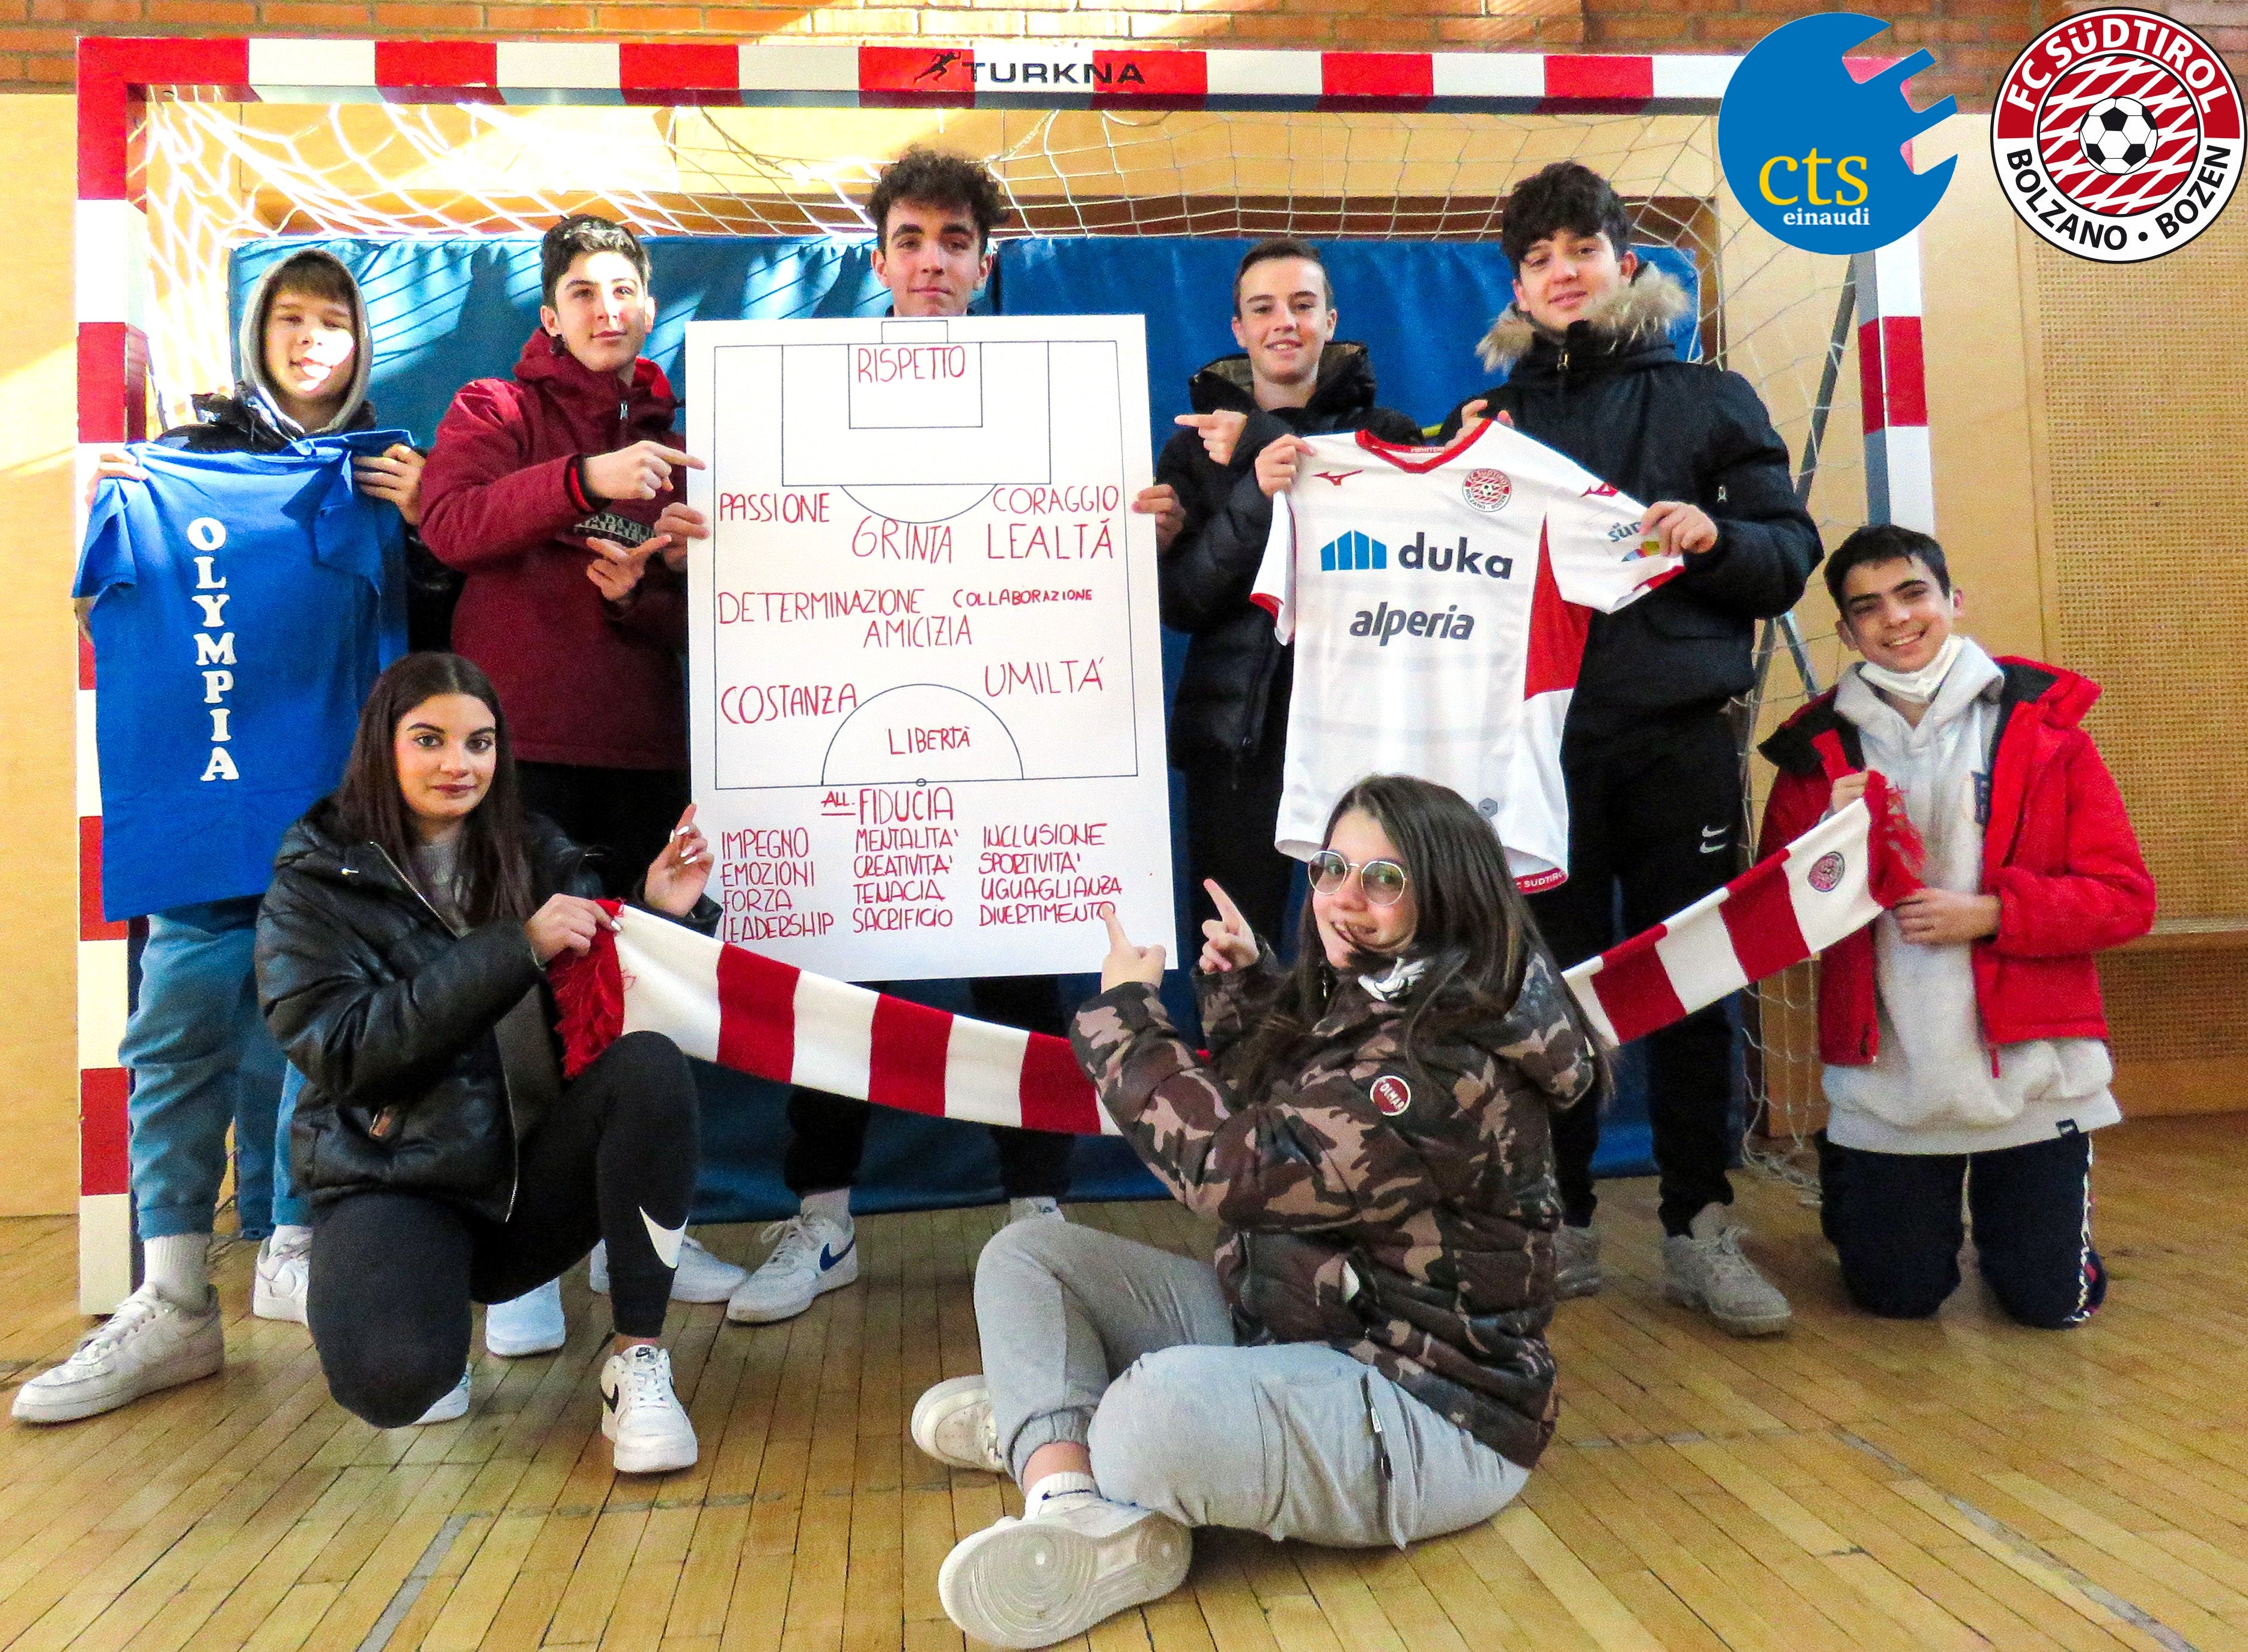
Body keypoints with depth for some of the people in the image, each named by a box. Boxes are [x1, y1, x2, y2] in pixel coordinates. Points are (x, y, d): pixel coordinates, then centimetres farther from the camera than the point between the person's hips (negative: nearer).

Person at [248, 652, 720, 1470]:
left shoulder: (537, 855, 6)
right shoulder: (313, 885, -1)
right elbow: (342, 1049, -16)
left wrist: (664, 914, -18)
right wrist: (514, 947, -24)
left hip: (535, 1172, 2)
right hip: (395, 1180, -2)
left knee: (650, 1065, -27)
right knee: (392, 1378, -31)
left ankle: (638, 1360, -19)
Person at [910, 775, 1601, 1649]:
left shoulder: (1452, 1068, -23)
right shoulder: (1358, 1007, 6)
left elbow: (1237, 1172, -28)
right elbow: (1265, 1125, 24)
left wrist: (1125, 1016, -15)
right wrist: (1245, 990, 10)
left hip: (1420, 1407, -10)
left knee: (1159, 1412, -39)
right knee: (1024, 1255, 4)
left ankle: (1046, 1436, -6)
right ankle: (1077, 1510, -17)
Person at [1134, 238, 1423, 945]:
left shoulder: (1387, 434, 8)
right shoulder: (1196, 444, 12)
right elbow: (1180, 602, -1)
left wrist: (1259, 443, -10)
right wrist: (1253, 495, -18)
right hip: (1236, 730, 1)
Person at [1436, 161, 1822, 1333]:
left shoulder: (1707, 401, 11)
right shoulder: (1494, 417, 14)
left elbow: (1792, 556, 6)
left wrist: (1717, 537, -13)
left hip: (1680, 740, -1)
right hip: (1539, 740, 1)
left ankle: (1699, 1231, 15)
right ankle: (1564, 1224, 18)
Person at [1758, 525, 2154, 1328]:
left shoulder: (2042, 722, -2)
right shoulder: (1816, 750, 1)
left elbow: (2126, 897, -5)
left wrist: (1991, 913, -19)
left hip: (2030, 1075, 0)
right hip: (1885, 1084, 1)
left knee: (2051, 1300, 8)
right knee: (1896, 1297, 10)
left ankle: (2002, 1202, 39)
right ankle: (1849, 1185, 41)